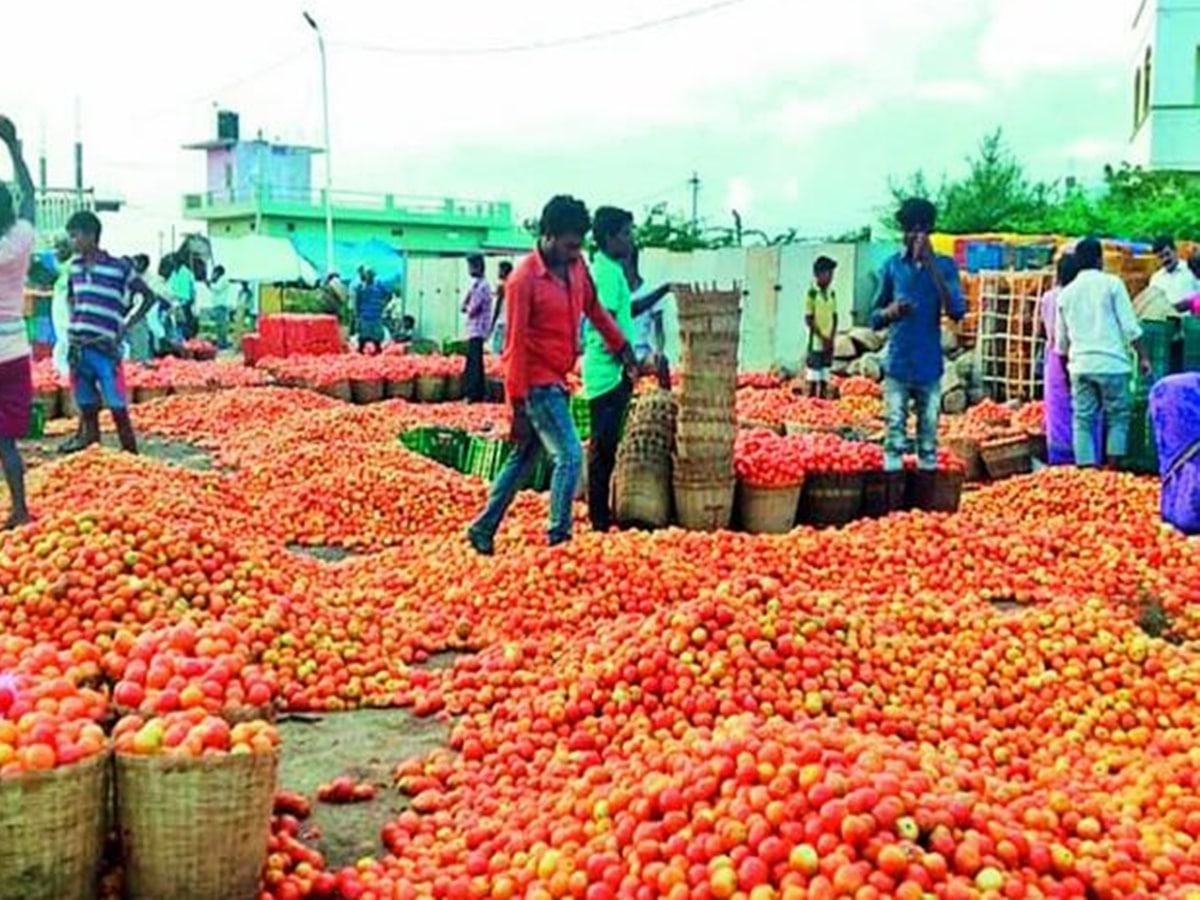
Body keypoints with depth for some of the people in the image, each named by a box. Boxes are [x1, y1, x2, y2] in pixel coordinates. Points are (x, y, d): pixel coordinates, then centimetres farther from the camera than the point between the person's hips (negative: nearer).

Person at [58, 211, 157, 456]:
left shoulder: (119, 267, -9)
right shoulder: (75, 267, 8)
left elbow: (148, 297, -3)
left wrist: (124, 327, -7)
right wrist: (73, 319, 9)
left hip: (105, 346, -5)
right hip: (78, 344, 5)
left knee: (116, 404, -7)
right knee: (85, 399, 17)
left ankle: (130, 449, 1)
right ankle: (89, 432, 34)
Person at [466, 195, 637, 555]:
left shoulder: (576, 266, 4)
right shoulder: (524, 279, -17)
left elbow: (593, 308, 22)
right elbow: (516, 346, -16)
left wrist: (622, 347, 21)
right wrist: (518, 405, -16)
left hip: (557, 380, 8)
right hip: (538, 383, -8)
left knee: (523, 458, 15)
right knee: (570, 457, -10)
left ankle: (483, 529, 25)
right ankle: (558, 538, -2)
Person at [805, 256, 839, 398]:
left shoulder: (832, 294, 9)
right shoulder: (812, 293, -7)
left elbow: (835, 317, 12)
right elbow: (808, 319, -9)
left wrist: (831, 337, -2)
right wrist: (822, 336, -14)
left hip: (829, 342, 5)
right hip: (816, 341, -5)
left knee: (825, 377, 9)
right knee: (813, 378, -3)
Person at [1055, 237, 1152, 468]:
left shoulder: (1066, 293, 12)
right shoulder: (1111, 284, 0)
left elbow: (1061, 340, 17)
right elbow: (1130, 326, -4)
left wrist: (1066, 366, 29)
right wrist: (1142, 356, 2)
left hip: (1080, 364, 3)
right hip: (1111, 362, -3)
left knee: (1083, 420, 4)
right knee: (1118, 416, 7)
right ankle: (1113, 470, 2)